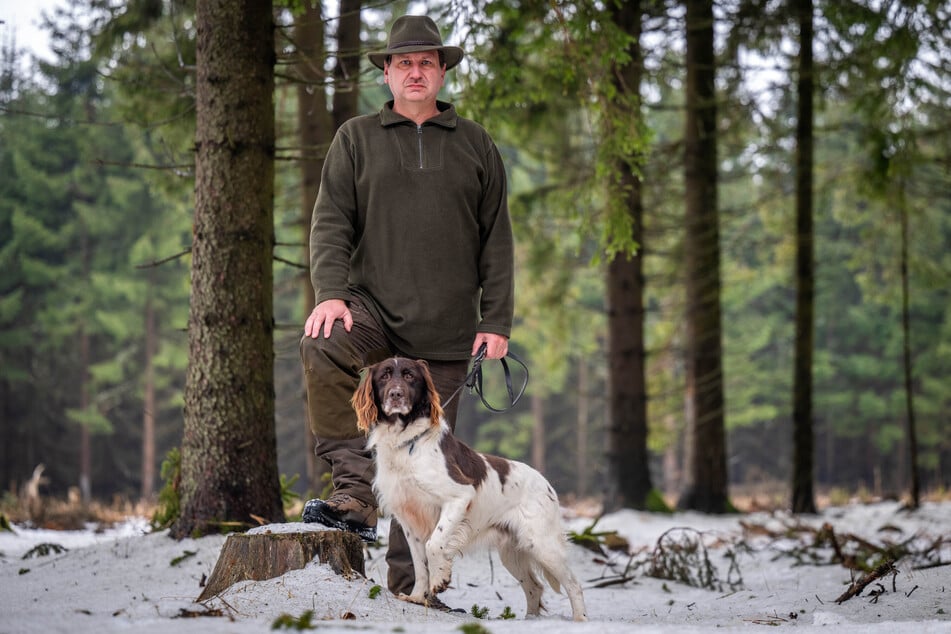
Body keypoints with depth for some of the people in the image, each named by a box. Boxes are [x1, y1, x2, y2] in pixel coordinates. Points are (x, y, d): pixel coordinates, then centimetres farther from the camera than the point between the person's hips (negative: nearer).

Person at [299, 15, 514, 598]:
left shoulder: (476, 146, 12)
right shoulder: (356, 139, 10)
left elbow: (497, 241, 11)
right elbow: (332, 222, 2)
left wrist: (496, 321, 2)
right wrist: (331, 291, -14)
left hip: (446, 331, 1)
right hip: (374, 307, -1)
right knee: (322, 348, -36)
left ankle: (410, 587, 10)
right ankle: (356, 489, -32)